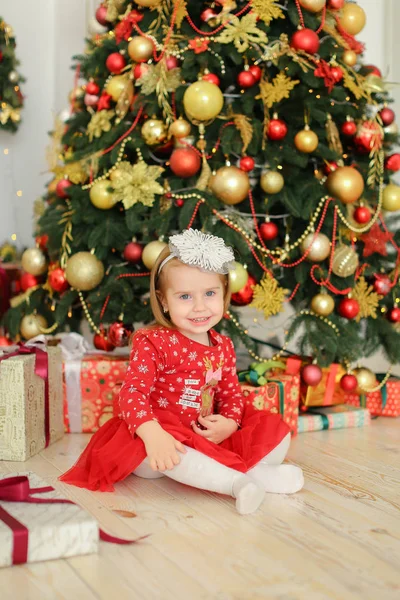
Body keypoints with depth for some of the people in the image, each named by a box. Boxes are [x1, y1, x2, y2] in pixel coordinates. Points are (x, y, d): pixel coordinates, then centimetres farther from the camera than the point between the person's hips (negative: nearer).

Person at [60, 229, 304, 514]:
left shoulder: (223, 346, 5)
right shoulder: (153, 343, -14)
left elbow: (231, 394, 12)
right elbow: (132, 392, -23)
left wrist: (229, 422, -12)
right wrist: (152, 434, -41)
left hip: (208, 437, 6)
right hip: (165, 437, -6)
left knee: (277, 431, 1)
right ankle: (239, 481, -33)